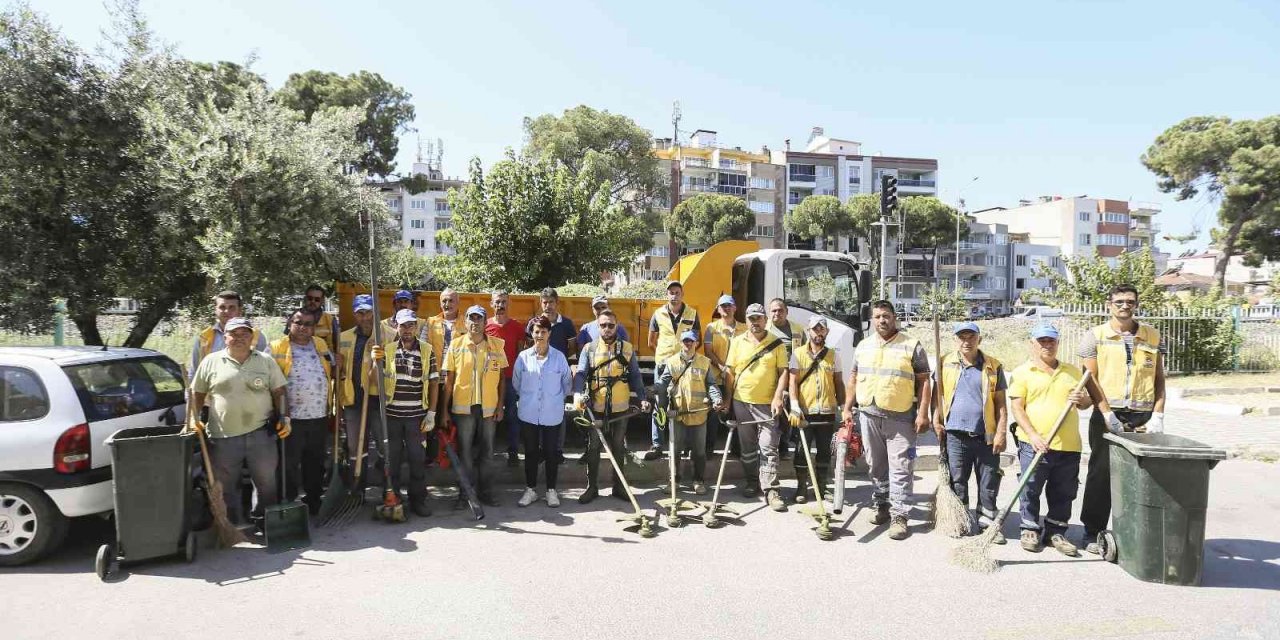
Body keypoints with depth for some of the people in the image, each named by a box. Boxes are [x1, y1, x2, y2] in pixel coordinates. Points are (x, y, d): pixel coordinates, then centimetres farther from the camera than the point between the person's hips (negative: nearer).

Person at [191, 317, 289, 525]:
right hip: (223, 438, 0)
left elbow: (279, 392, 7)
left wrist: (284, 417, -3)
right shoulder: (211, 362, 5)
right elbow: (197, 393, 10)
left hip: (260, 434, 0)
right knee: (226, 488, 8)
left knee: (267, 483, 6)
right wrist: (194, 418, -2)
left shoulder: (266, 361, 7)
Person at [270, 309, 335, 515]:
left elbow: (334, 372, 21)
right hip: (291, 418, -4)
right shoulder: (277, 348, -3)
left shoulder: (321, 345, 12)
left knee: (315, 463, 15)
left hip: (319, 417, 4)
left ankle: (314, 502, 27)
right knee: (289, 465, 2)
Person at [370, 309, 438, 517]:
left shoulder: (427, 350, 1)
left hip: (417, 415, 0)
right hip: (391, 414, 1)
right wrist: (375, 361, -17)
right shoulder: (387, 349, 3)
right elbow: (374, 381, 1)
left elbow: (433, 383, 3)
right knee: (391, 458, 9)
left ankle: (418, 499, 17)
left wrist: (431, 413, -2)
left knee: (418, 458, 5)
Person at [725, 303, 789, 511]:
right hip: (741, 402, 3)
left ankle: (771, 490, -4)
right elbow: (730, 372, 8)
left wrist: (778, 397, -13)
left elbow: (783, 371, -2)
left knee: (768, 448, -6)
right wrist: (728, 399, 5)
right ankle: (752, 483, 25)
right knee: (747, 447, 12)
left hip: (767, 403, -2)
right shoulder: (737, 342, 6)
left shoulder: (776, 344, 1)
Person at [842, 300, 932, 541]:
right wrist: (848, 408, 11)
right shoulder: (863, 346, 11)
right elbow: (854, 379, 16)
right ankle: (882, 506, 27)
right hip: (869, 415, 4)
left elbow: (924, 381, -3)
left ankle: (899, 516, -1)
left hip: (901, 418, -4)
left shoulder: (912, 346, -2)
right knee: (876, 465, 13)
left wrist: (922, 413, -10)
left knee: (900, 469, -4)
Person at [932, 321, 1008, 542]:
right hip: (955, 435, 0)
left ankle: (987, 522, 17)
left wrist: (1001, 433, -3)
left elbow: (1001, 403, 4)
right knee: (957, 482, 8)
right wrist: (937, 422, 0)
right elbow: (938, 396, 11)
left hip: (986, 435, 0)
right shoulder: (946, 363, 5)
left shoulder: (993, 367, 4)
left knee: (989, 483, 6)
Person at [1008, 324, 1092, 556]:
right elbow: (1017, 408, -5)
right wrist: (1033, 436, -16)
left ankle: (1056, 532, 25)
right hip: (1034, 444, -3)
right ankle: (1030, 530, 18)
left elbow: (1086, 402, 21)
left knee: (1064, 493, 10)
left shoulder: (1073, 372, 14)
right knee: (1031, 490, 2)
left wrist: (1082, 400, -4)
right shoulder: (1023, 372, 1)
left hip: (1068, 446, 4)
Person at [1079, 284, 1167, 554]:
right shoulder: (1095, 336, 3)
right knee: (1101, 474, 2)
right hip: (1107, 416, -2)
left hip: (1143, 417, 2)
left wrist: (1157, 416, 0)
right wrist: (1108, 415, -11)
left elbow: (1159, 379, 11)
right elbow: (1091, 379, -3)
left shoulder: (1153, 336, 12)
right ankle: (1093, 532, 10)